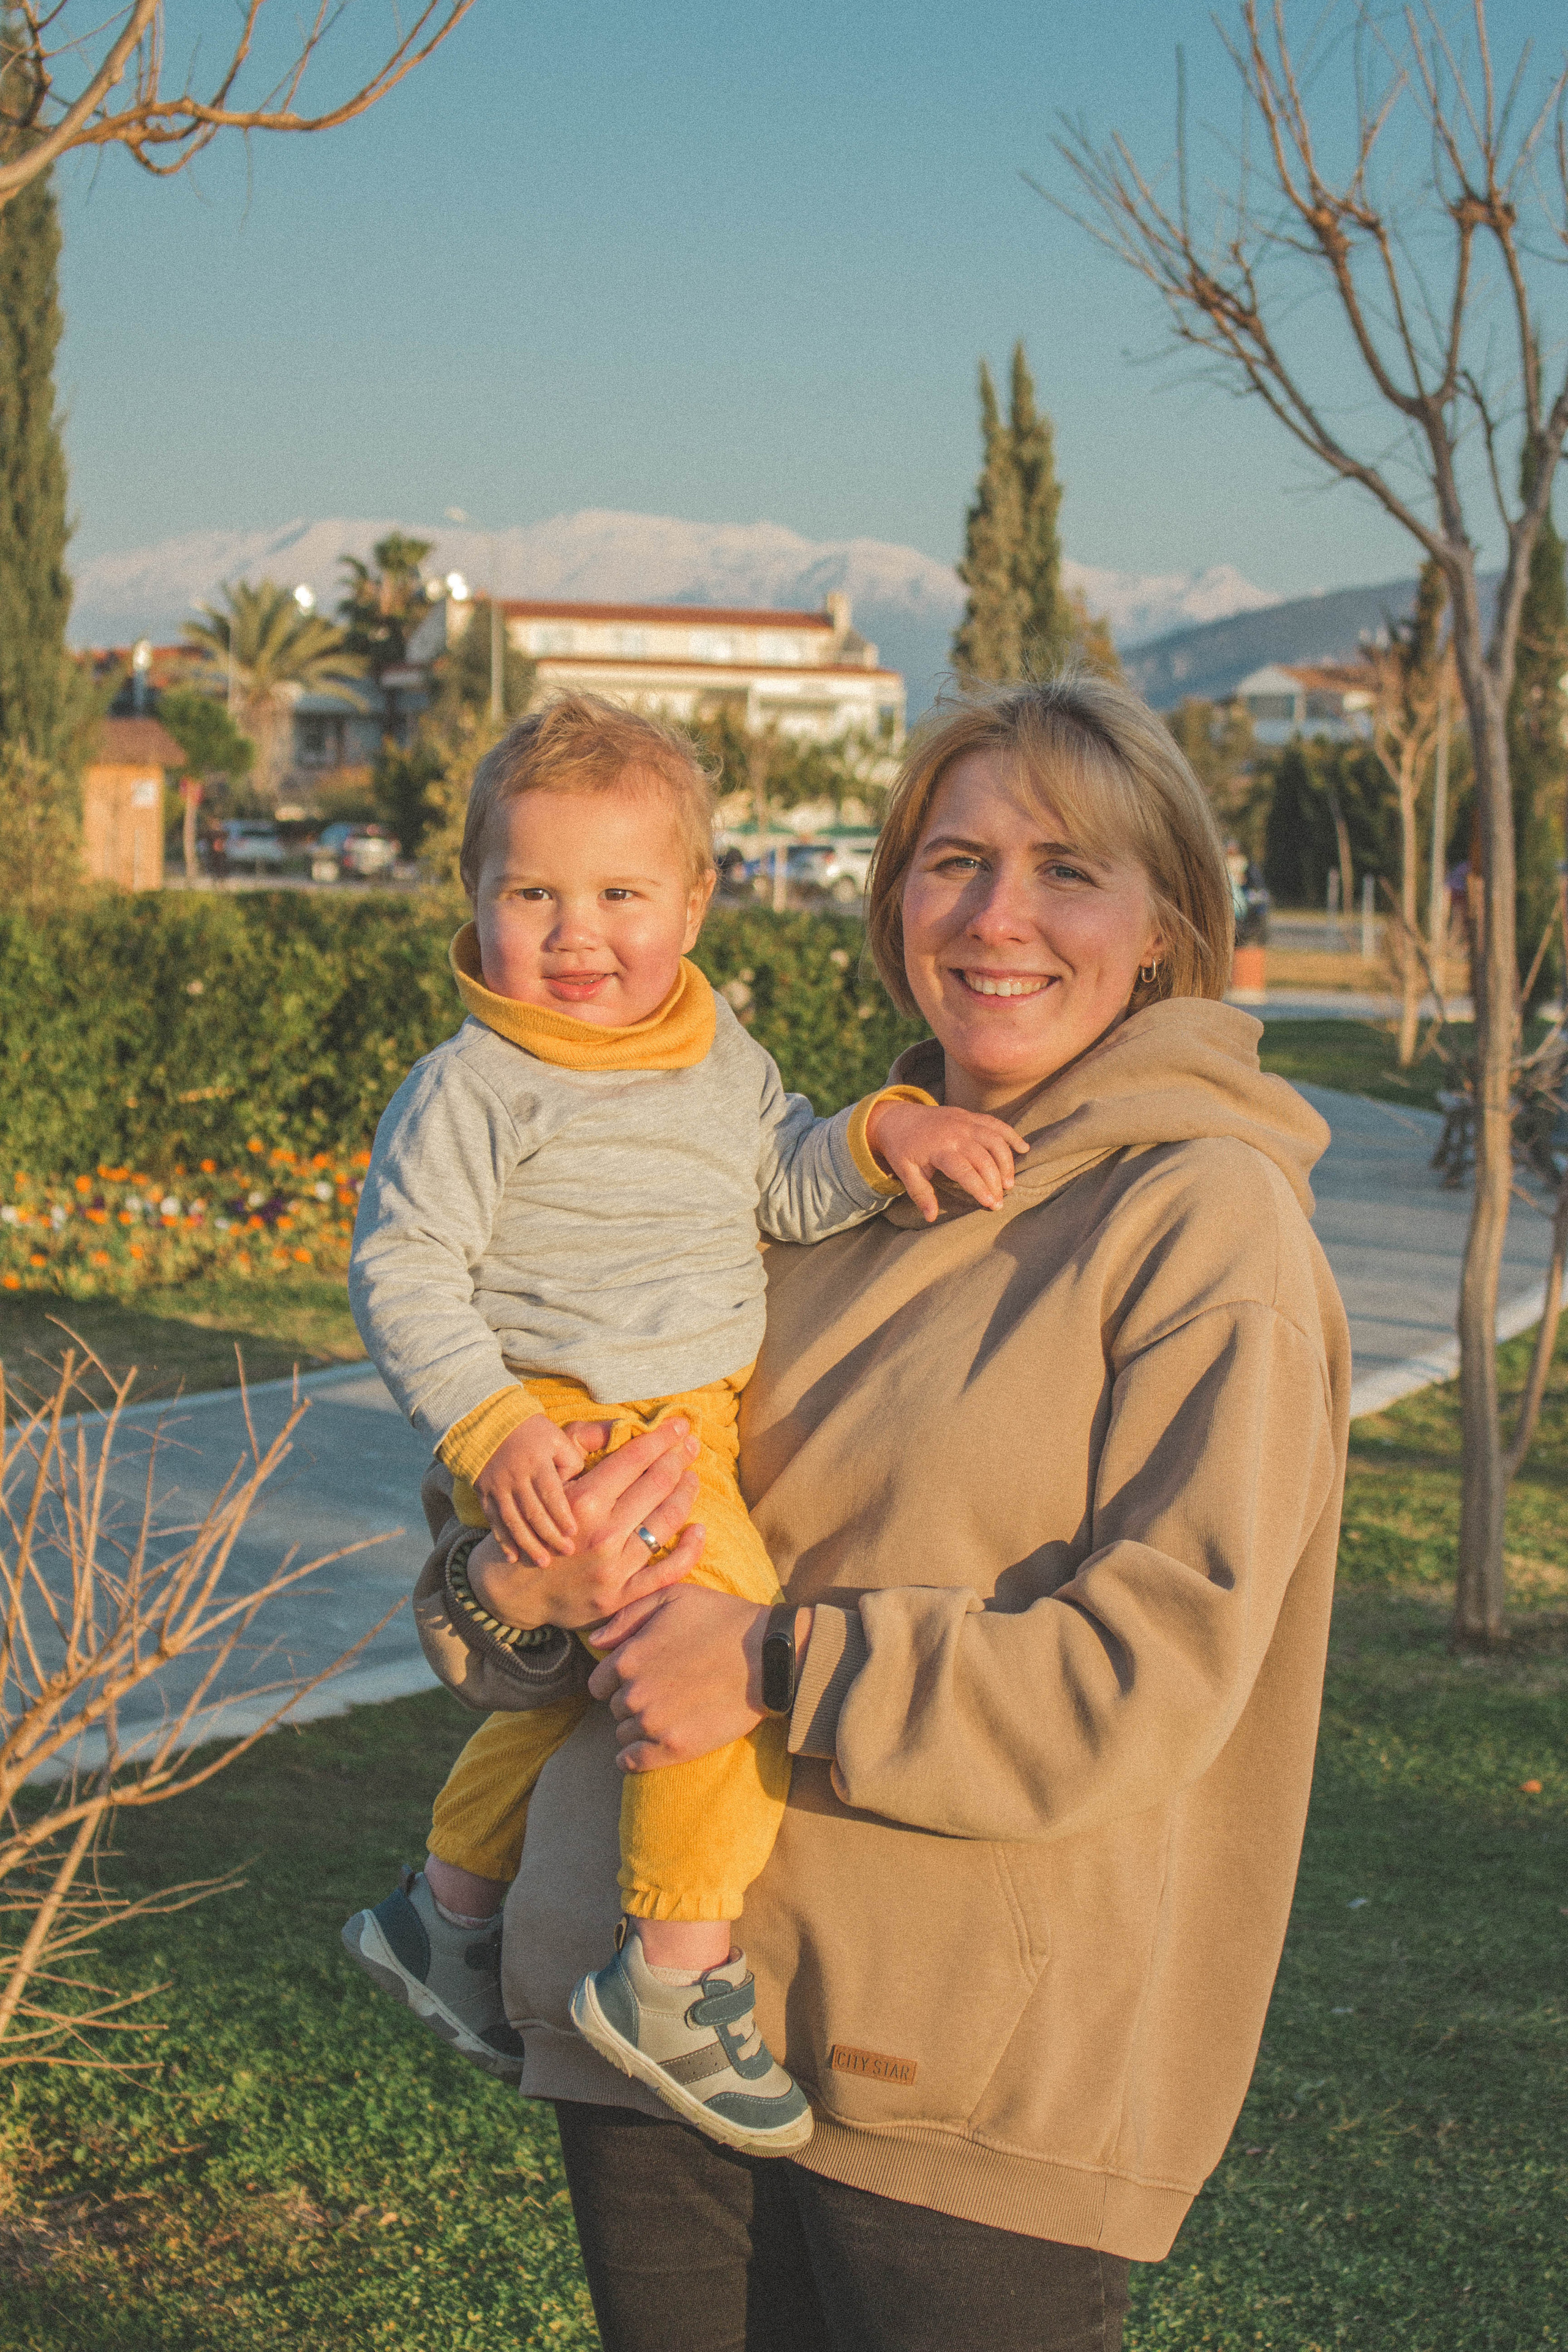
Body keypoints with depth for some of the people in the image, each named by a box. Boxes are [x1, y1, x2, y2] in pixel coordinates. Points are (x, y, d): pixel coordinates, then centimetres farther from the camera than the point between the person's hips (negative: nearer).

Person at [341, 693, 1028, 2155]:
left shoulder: (717, 1053, 10)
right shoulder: (473, 1089, -11)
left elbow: (784, 1182, 11)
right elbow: (402, 1269, -12)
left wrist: (880, 1135, -10)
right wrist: (494, 1429, -23)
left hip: (686, 1434, 8)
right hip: (565, 1450, -8)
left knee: (575, 1687, 24)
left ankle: (447, 1915, 45)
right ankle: (675, 1980, -13)